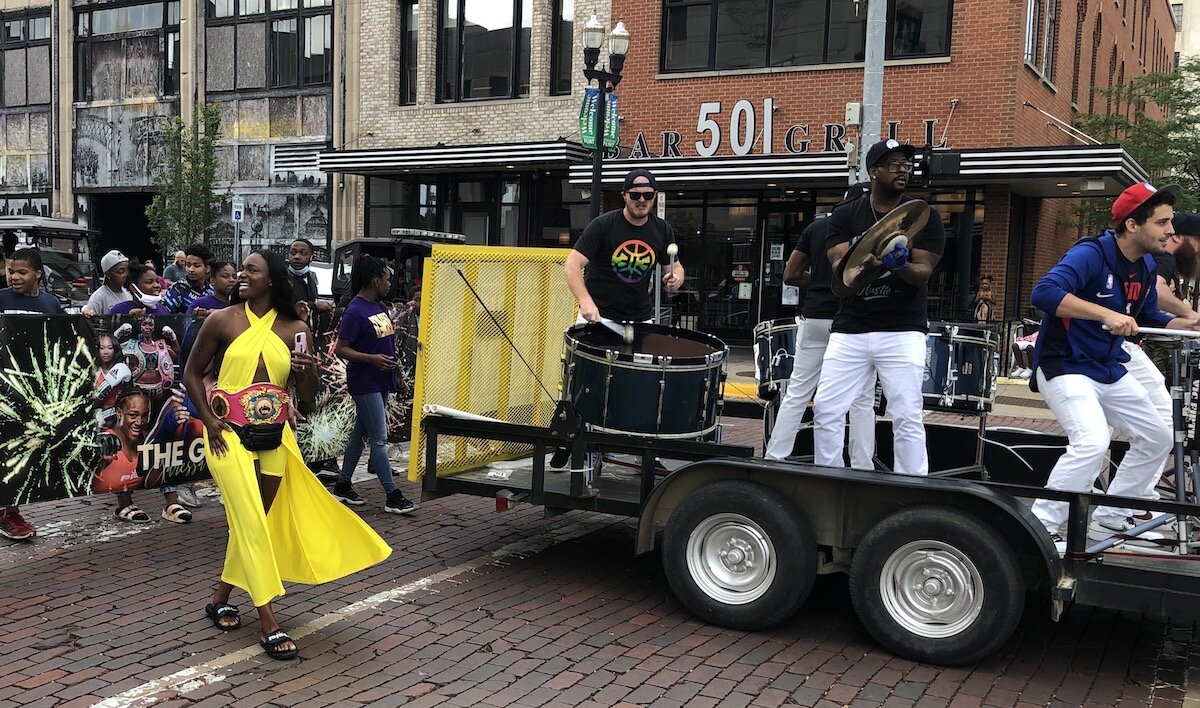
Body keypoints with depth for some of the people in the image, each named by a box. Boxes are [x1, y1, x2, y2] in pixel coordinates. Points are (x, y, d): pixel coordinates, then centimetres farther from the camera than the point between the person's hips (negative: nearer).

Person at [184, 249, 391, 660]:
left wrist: (307, 372, -15)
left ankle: (220, 600, 33)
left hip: (275, 437, 3)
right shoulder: (222, 321, -3)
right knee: (251, 524, -8)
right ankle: (269, 625, -4)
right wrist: (208, 420, -5)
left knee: (250, 524, 12)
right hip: (230, 435, -3)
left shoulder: (295, 329, 2)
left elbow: (307, 398, 6)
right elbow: (192, 373, 5)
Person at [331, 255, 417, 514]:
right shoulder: (355, 311, -16)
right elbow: (340, 348, -17)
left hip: (380, 382, 9)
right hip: (365, 383, -9)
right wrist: (372, 359, -26)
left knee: (360, 433, 16)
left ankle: (342, 485, 26)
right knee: (379, 439, -6)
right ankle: (392, 497, -3)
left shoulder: (380, 307, 10)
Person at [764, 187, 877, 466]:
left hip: (814, 318, 4)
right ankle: (862, 469, 5)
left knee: (796, 395, 8)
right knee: (862, 402, 4)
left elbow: (790, 275, 10)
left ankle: (773, 460, 8)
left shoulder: (816, 227, 10)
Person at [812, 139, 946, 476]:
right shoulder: (845, 215, 7)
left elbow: (923, 273, -5)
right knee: (826, 410, 1)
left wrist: (900, 265, -27)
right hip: (849, 330, 2)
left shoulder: (925, 216, 3)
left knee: (907, 417, -6)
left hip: (902, 332, -2)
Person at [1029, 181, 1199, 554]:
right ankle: (1039, 528, -17)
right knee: (1092, 442, -27)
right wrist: (1106, 314, -40)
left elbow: (1149, 318, 20)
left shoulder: (1146, 266, 6)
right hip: (1064, 366, -10)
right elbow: (1044, 292, -36)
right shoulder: (1091, 254, -20)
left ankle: (1110, 518, 27)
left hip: (1109, 369, 10)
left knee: (1157, 438, 15)